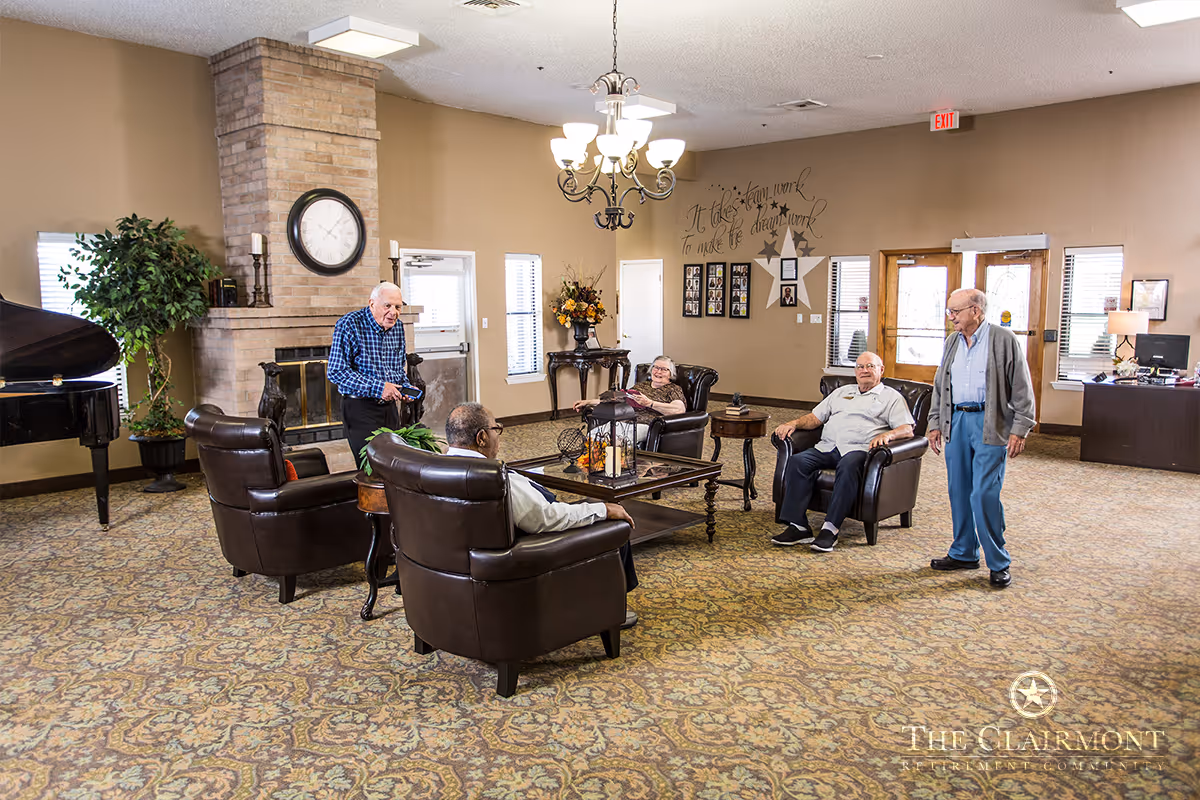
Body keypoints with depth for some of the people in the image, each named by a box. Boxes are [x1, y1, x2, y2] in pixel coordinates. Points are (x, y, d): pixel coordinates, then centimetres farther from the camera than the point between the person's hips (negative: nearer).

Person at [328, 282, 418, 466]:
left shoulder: (397, 327, 7)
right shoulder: (349, 325, -13)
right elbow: (336, 372, -19)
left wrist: (406, 387, -1)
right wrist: (377, 388, -23)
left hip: (389, 407, 6)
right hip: (360, 409, -6)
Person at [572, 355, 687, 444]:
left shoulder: (673, 389, 13)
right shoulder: (641, 385, 31)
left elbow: (680, 409, -8)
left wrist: (649, 403, -17)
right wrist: (589, 402, 25)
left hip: (644, 424, -5)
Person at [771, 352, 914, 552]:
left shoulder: (892, 397, 16)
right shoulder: (841, 392, 31)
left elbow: (907, 430, 3)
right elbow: (815, 417, 26)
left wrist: (887, 434, -19)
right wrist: (794, 423, 5)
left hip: (859, 450, -4)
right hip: (827, 447, 5)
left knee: (848, 466, -40)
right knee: (797, 461, -25)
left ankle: (830, 529, -38)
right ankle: (798, 527, -27)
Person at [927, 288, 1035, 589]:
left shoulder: (1004, 340, -5)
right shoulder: (952, 341, 13)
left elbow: (1021, 388, -5)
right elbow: (940, 385, 19)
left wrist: (1019, 429, -10)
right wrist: (935, 423, 14)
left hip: (990, 425, -6)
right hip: (956, 421, 6)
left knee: (984, 494, -10)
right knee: (959, 492, 10)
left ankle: (998, 563, 4)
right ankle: (963, 554, 23)